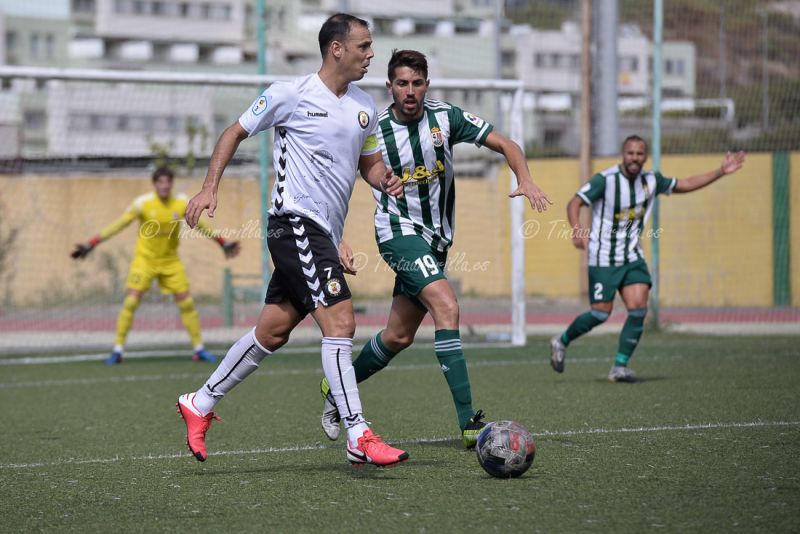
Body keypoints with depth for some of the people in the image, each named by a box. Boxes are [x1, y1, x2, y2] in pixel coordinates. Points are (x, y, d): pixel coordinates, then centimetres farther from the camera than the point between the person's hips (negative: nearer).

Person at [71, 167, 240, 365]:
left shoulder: (182, 204, -6)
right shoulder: (142, 203, -14)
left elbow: (201, 226, 9)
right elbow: (117, 226, -13)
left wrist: (223, 243, 10)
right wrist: (90, 245, -18)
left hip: (170, 261, 2)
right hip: (145, 258, -2)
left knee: (186, 303, -1)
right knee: (130, 301, -13)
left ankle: (199, 349, 12)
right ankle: (118, 350, -4)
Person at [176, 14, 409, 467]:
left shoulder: (365, 107, 13)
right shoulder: (291, 95, -6)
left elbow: (369, 162, 25)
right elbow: (236, 133, 4)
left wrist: (386, 180, 1)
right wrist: (210, 189, -4)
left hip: (324, 235, 8)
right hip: (295, 222, -8)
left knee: (273, 332, 12)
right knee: (341, 322, -17)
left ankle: (200, 404, 26)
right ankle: (359, 438, -17)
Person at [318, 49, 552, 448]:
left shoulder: (445, 117, -4)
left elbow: (504, 144, -1)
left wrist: (525, 180, -20)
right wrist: (339, 242, -14)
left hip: (436, 236, 5)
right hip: (399, 231, -5)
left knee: (399, 336, 11)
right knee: (446, 307, -25)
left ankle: (336, 388, 36)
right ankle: (468, 422, -29)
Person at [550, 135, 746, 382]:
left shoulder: (651, 180, 3)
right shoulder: (605, 180, -15)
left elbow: (686, 184, 15)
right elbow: (574, 203, -17)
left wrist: (721, 171, 8)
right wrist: (577, 230, -35)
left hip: (632, 257, 5)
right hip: (604, 258, -5)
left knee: (639, 309, -11)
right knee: (601, 313, -6)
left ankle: (619, 366, -3)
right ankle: (561, 341, 20)